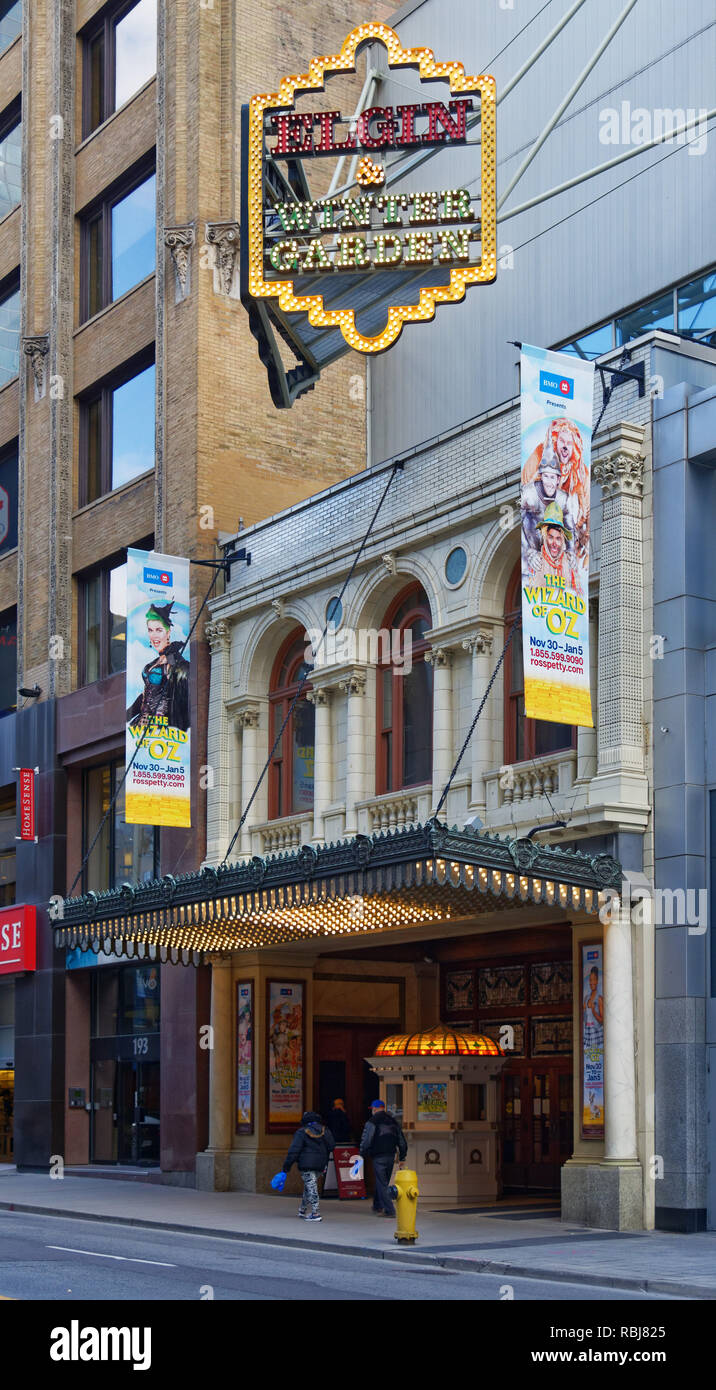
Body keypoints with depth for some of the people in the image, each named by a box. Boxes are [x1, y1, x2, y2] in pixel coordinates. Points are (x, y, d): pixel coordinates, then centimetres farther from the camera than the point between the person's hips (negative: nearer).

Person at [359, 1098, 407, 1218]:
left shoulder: (372, 1122, -7)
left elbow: (366, 1140, -13)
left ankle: (389, 1210, -10)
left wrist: (362, 1154, -1)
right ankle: (377, 1206, 31)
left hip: (378, 1157, -6)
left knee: (382, 1184, -4)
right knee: (383, 1182, 19)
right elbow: (402, 1141, 16)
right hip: (391, 1156, 6)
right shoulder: (393, 1121, 13)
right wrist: (402, 1158, 21)